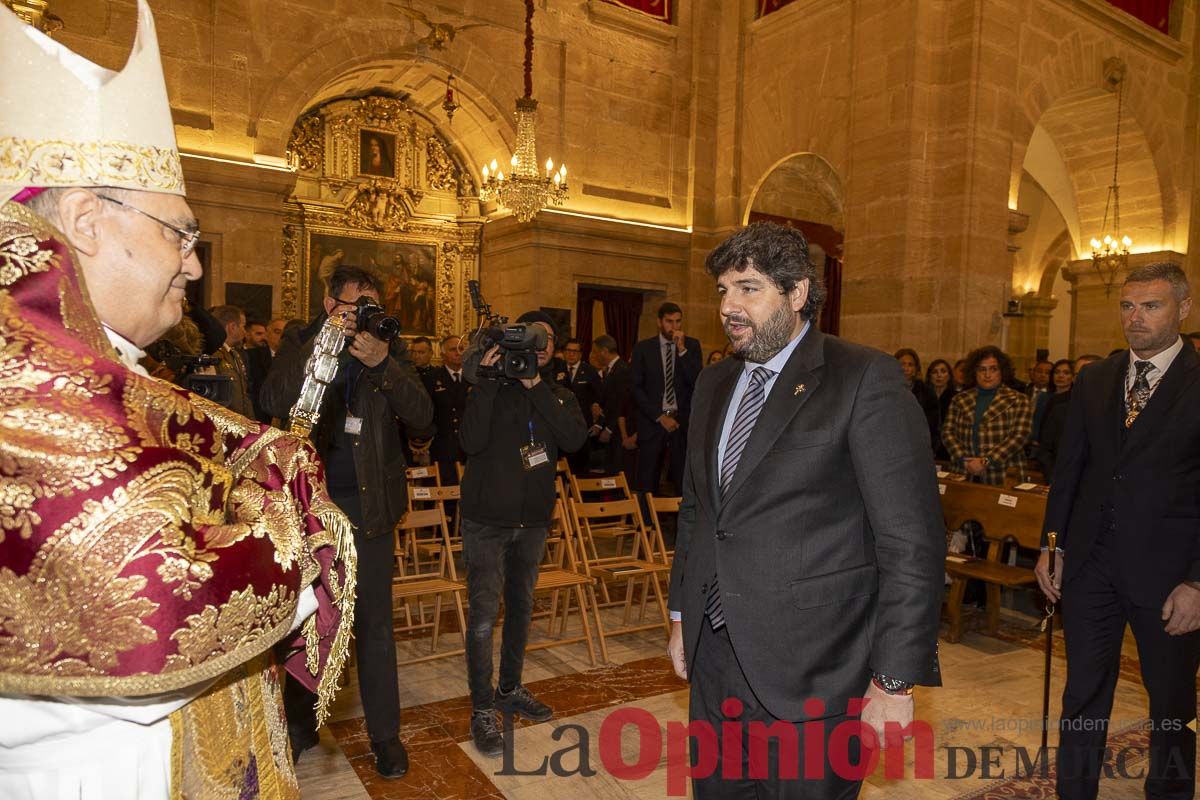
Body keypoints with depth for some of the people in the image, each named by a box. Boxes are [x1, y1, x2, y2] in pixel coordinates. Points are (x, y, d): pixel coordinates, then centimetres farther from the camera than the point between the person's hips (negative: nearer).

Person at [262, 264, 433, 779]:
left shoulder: (386, 353, 2)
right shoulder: (300, 345, 2)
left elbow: (422, 417, -11)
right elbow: (274, 402, -16)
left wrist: (382, 364, -25)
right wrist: (326, 338, -22)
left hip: (366, 505, 0)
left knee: (373, 623, 7)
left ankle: (384, 733, 20)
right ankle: (299, 725, 33)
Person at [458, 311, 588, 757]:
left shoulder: (559, 396, 5)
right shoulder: (491, 388, -5)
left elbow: (575, 439, -15)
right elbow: (471, 441, -21)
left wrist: (536, 385, -19)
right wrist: (489, 379, -23)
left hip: (533, 518, 4)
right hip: (487, 517, -4)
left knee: (521, 606, 17)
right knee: (484, 613, -5)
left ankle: (510, 690, 34)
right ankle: (482, 710, 8)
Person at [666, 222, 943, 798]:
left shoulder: (863, 378, -12)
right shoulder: (714, 384, 9)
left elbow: (911, 539, -14)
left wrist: (895, 680, -15)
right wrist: (682, 615, 17)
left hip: (811, 669, -6)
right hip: (715, 658, 6)